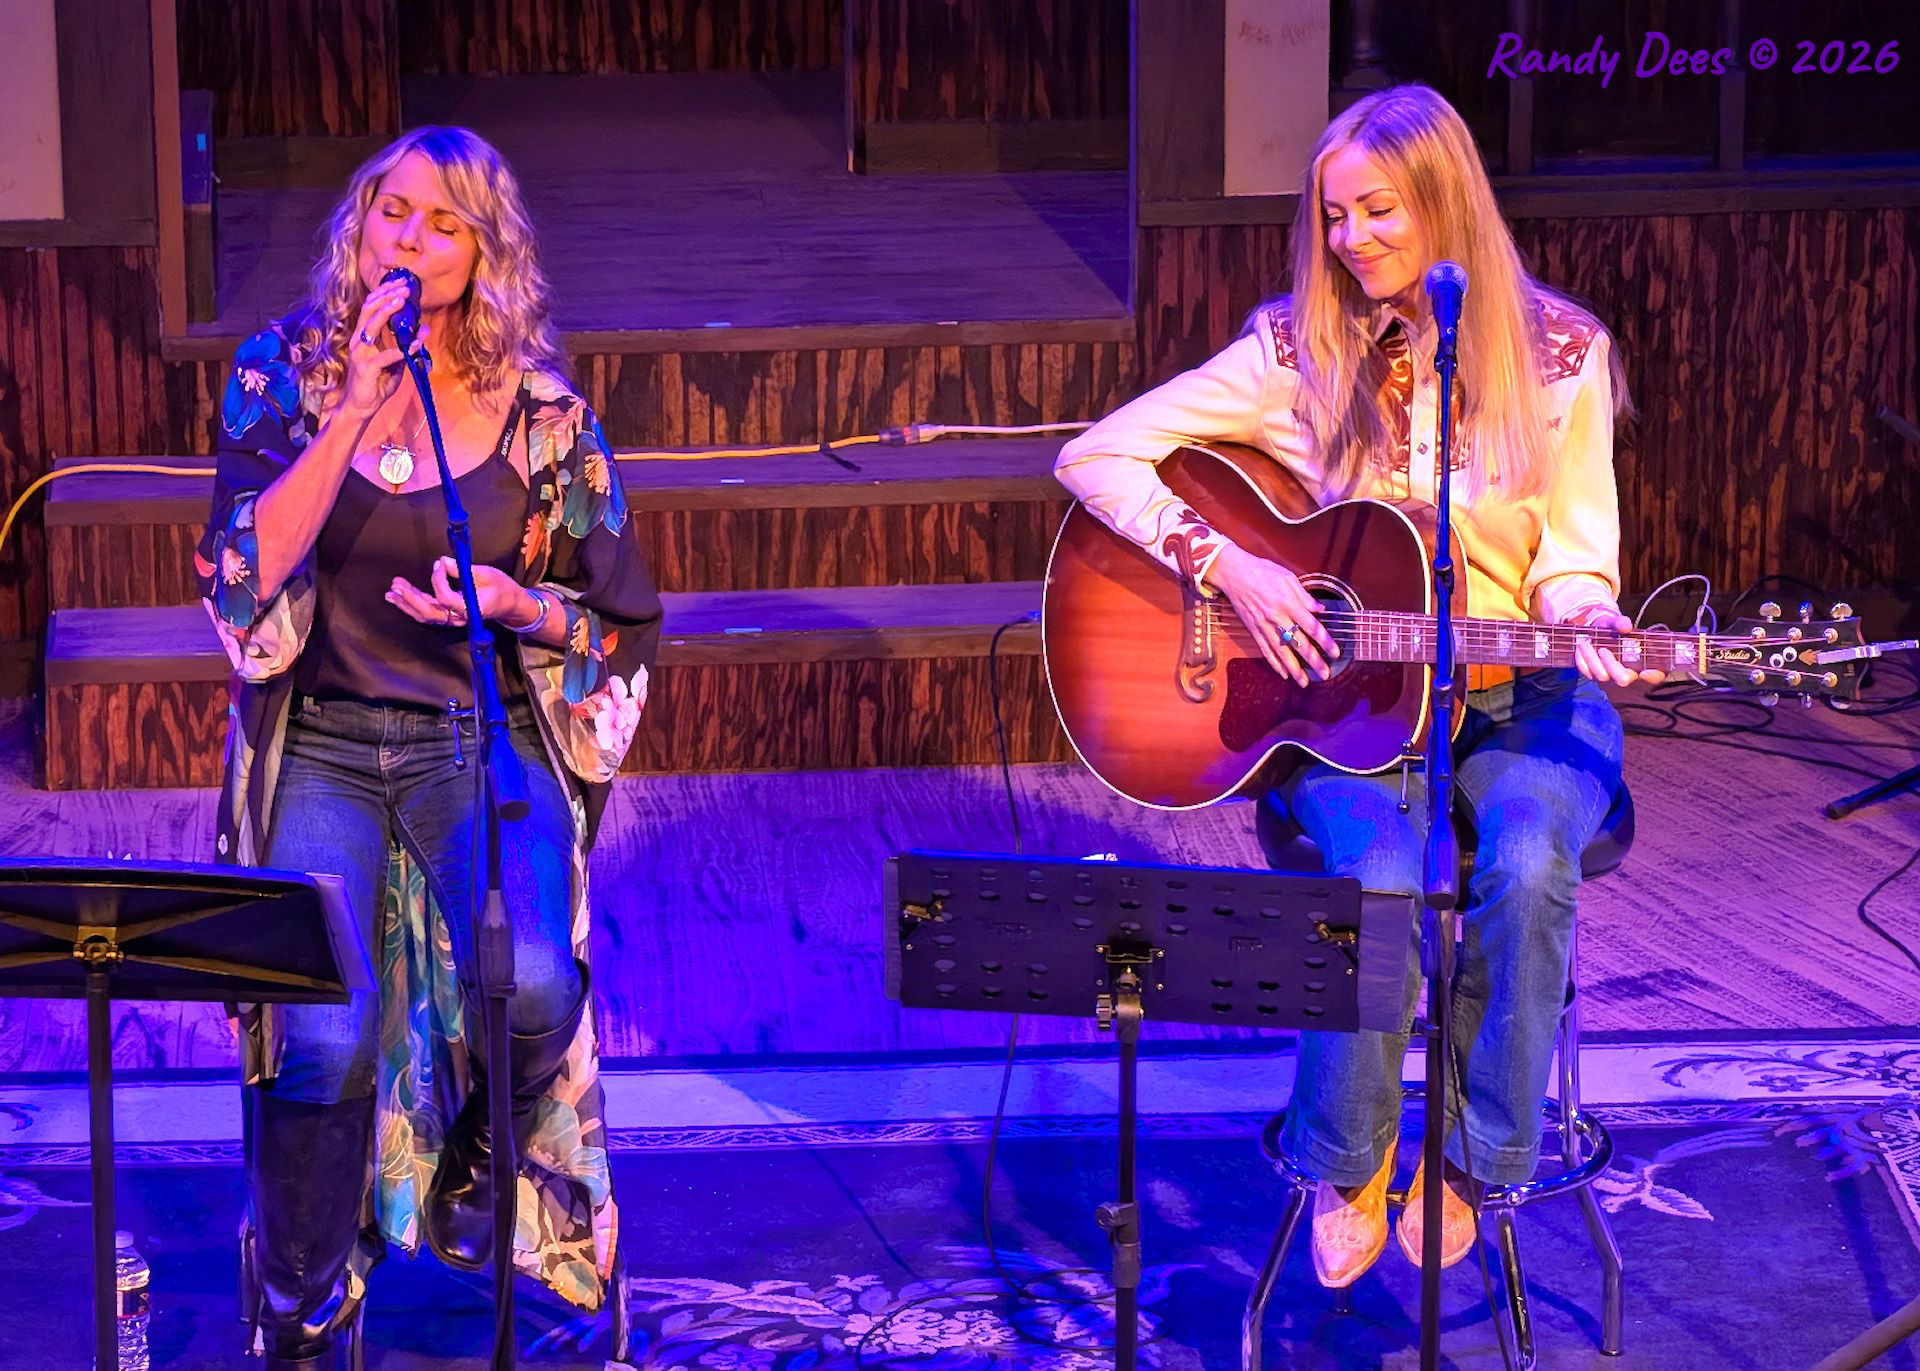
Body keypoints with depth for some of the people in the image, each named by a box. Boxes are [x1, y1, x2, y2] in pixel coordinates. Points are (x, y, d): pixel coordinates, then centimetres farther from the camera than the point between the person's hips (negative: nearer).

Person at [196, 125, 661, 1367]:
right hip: (320, 745, 0)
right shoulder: (284, 375, 1)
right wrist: (359, 405, -20)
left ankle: (478, 1157, 8)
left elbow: (628, 625, 7)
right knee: (322, 1037, -24)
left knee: (530, 984, -28)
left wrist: (512, 603, -14)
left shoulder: (541, 410, 1)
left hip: (484, 742, 0)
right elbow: (246, 575, -14)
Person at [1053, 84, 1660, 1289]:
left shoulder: (1558, 355, 0)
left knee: (1528, 867, -31)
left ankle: (1472, 1161, -8)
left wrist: (1589, 623, -20)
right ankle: (1346, 1167, -6)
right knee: (1381, 878, -31)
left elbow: (1573, 558, 3)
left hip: (1516, 693, 1)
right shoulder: (1297, 353, -1)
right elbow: (1098, 455, -3)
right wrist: (1227, 566, -15)